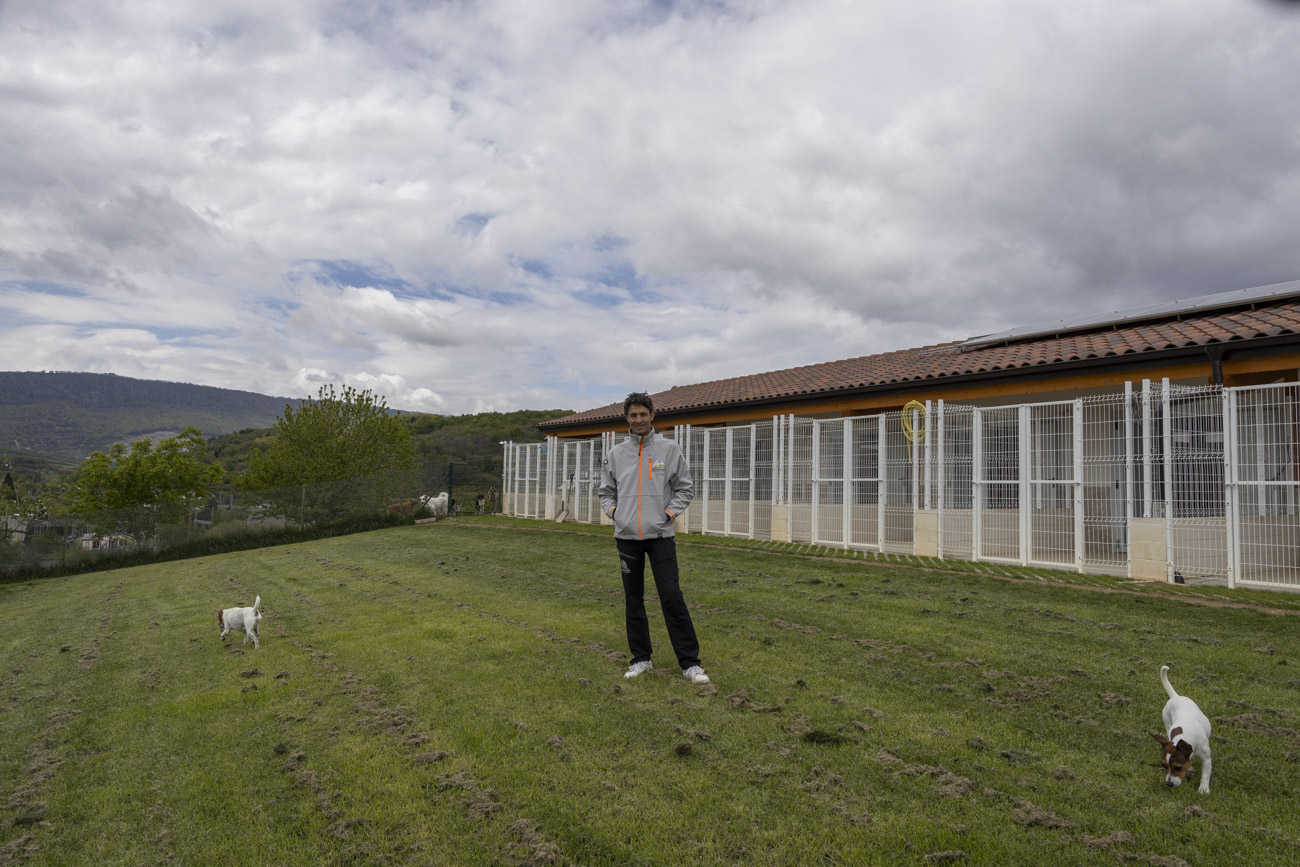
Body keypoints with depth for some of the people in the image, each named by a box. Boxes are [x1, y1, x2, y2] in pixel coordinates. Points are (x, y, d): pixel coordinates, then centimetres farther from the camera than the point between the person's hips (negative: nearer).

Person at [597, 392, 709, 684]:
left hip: (660, 535, -3)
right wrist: (613, 510, -1)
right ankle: (641, 658, 22)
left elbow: (685, 487, 5)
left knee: (672, 598, -6)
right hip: (626, 536, 3)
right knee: (633, 600, 9)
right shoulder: (616, 453, 8)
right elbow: (605, 490, 16)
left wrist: (670, 512, -6)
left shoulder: (670, 449, 1)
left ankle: (690, 662, 1)